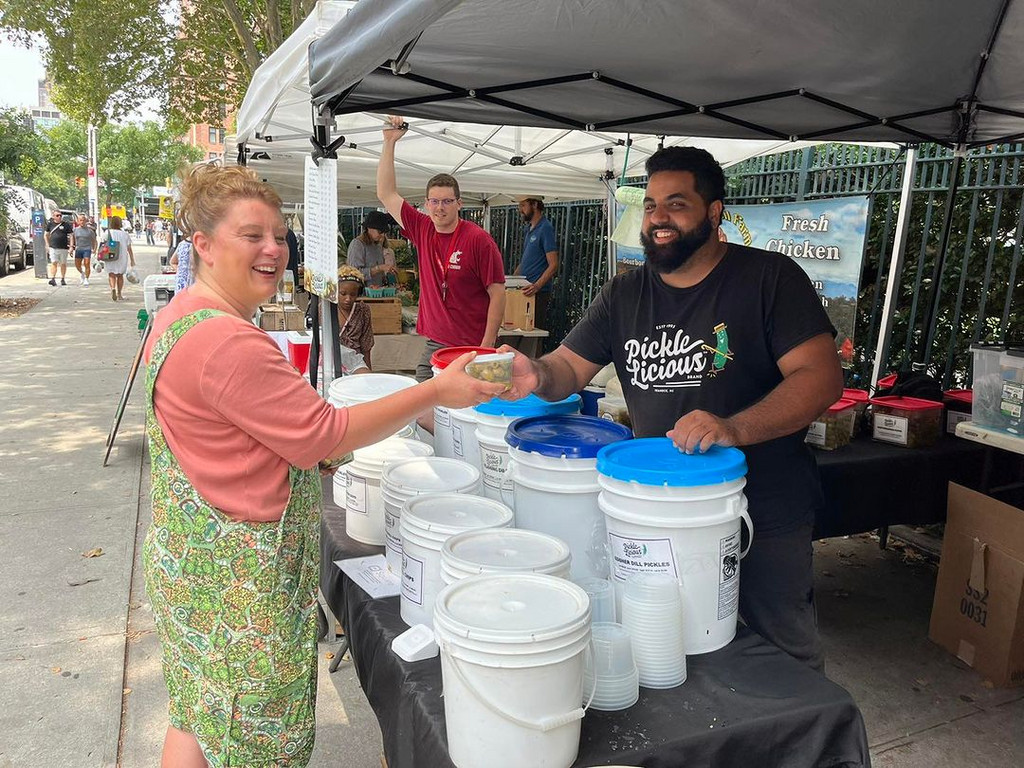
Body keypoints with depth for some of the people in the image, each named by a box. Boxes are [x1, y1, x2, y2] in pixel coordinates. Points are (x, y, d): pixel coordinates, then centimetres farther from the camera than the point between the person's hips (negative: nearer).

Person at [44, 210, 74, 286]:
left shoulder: (66, 224, 3)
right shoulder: (50, 224, 8)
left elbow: (71, 235, 3)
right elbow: (45, 235, 18)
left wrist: (71, 244, -10)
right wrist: (47, 245, 9)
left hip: (63, 248, 0)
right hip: (53, 248, 0)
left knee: (63, 264, 7)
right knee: (54, 263, -9)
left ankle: (62, 279, 17)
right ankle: (53, 279, -15)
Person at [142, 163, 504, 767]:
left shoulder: (180, 316, 7)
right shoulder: (228, 343, -27)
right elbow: (323, 435, -24)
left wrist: (317, 454, 11)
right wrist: (436, 392, -20)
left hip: (190, 553, 10)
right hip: (239, 577, -10)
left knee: (197, 718, 25)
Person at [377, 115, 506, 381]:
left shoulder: (479, 240, -9)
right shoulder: (422, 230, 6)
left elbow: (497, 294, -9)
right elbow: (386, 194, 12)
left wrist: (486, 348, -14)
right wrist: (389, 142, 7)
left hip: (471, 349, -5)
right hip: (433, 346, 5)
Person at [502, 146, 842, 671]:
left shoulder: (770, 279, -10)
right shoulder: (624, 294, 5)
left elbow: (822, 376, -17)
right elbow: (571, 366, 2)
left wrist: (733, 429, -33)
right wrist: (538, 376, -22)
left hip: (765, 515, -3)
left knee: (784, 656, 15)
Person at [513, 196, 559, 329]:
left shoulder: (545, 228, -11)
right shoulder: (529, 228, 17)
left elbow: (553, 265, -17)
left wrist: (537, 286, -29)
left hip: (538, 292, -8)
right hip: (524, 289, 8)